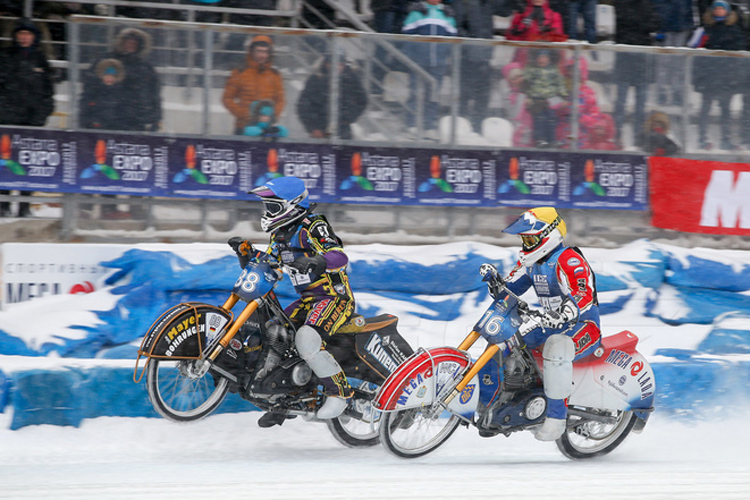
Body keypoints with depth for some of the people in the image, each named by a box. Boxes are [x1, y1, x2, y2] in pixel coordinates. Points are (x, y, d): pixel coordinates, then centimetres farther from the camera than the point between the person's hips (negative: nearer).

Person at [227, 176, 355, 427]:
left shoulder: (313, 226, -13)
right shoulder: (281, 234, 15)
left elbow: (340, 256, -26)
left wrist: (317, 261, -46)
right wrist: (245, 251, 3)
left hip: (334, 297, -10)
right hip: (308, 300, 10)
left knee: (307, 340, -32)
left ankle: (339, 391, -18)